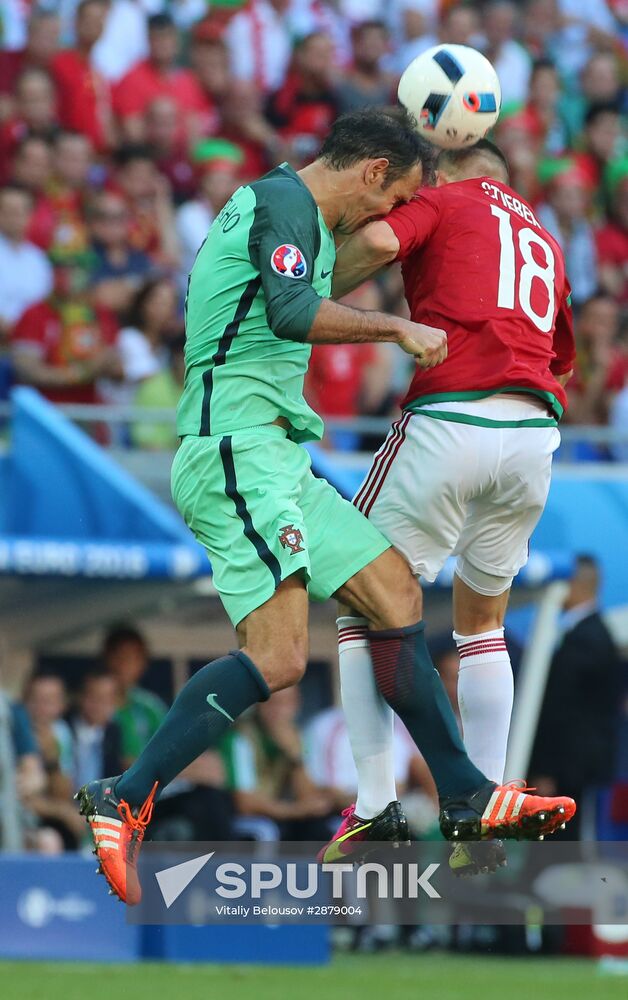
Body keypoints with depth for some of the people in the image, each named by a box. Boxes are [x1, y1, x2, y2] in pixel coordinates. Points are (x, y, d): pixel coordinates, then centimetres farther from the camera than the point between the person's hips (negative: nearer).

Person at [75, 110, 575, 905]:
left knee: (394, 591, 10)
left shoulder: (288, 208, 23)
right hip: (239, 446, -11)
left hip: (274, 457, 11)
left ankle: (465, 797, 14)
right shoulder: (284, 201, -8)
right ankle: (125, 803, -20)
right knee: (277, 656, -20)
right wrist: (396, 327, -14)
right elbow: (291, 313, -23)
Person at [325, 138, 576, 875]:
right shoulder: (543, 241, 26)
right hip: (534, 437, 5)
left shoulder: (443, 199, 8)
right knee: (482, 623, 22)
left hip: (450, 421, -5)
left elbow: (379, 240, -13)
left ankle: (376, 806, -3)